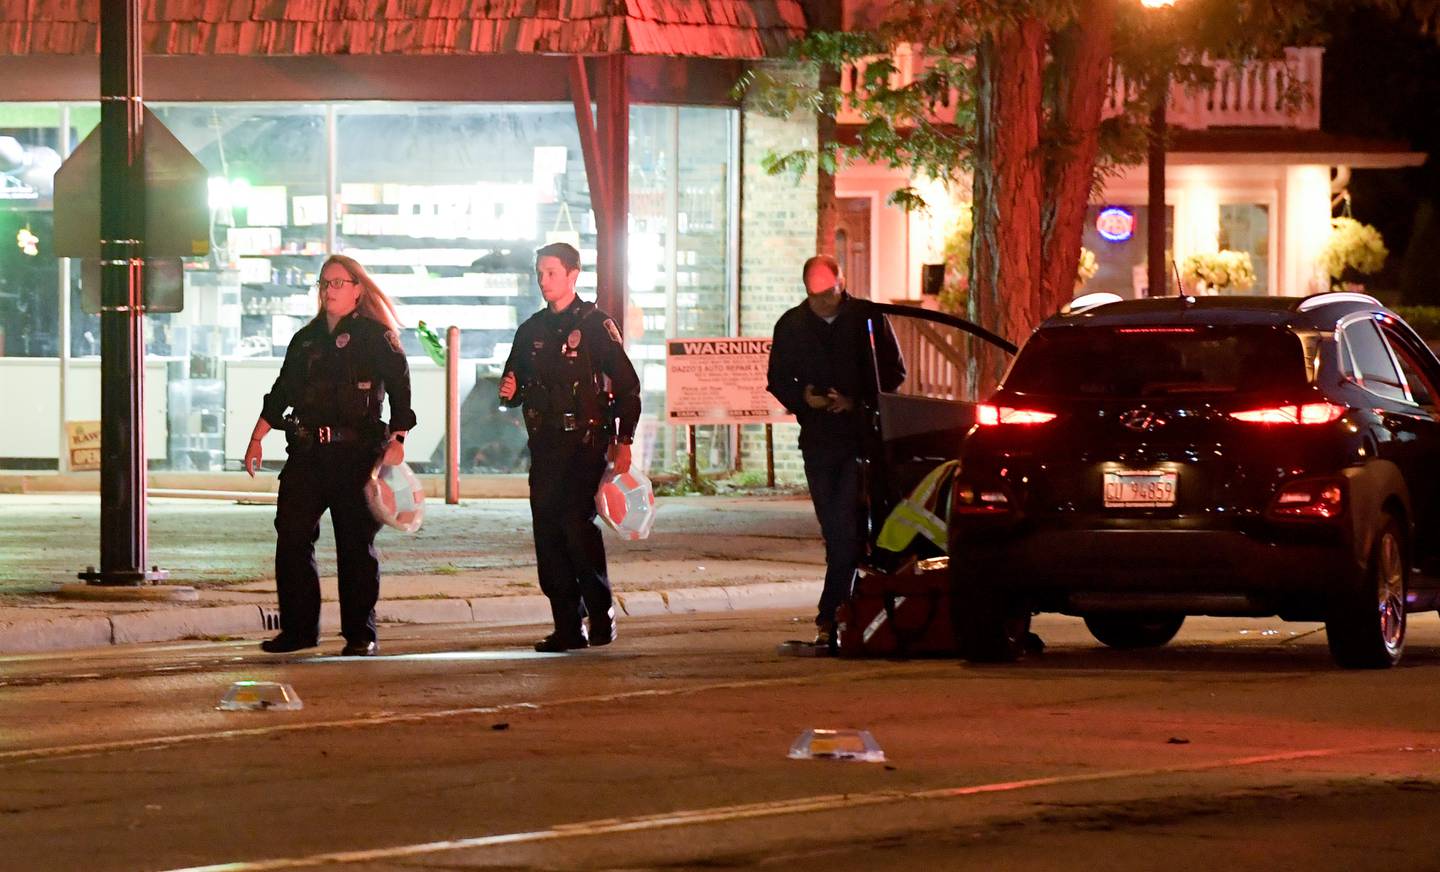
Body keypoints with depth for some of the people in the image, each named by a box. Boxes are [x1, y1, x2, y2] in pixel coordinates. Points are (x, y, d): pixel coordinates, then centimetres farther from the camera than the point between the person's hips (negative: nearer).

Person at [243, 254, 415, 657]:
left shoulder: (376, 337, 0)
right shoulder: (306, 339, 17)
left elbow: (400, 390, -6)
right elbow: (281, 393, 22)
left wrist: (396, 442, -16)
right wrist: (256, 439, 16)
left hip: (356, 455, -5)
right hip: (307, 455, 5)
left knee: (355, 545, -2)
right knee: (292, 537, -1)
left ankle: (361, 634, 5)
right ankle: (298, 628, 7)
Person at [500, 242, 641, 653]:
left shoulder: (596, 325, -1)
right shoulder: (531, 330, 15)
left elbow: (627, 385, -2)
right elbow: (514, 388, 23)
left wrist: (624, 440, -9)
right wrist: (509, 393, -2)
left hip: (586, 443, -6)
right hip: (545, 445, 6)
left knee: (576, 521, -17)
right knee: (547, 530, 0)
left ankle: (601, 614, -2)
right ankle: (568, 626, 5)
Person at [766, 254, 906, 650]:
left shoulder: (867, 318, 0)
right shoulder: (791, 326, 8)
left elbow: (894, 371, 4)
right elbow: (778, 380, 13)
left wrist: (856, 401, -9)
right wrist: (803, 398, -8)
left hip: (862, 436, -3)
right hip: (819, 439, 3)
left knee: (847, 529, -13)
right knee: (835, 532, 6)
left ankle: (829, 617, -13)